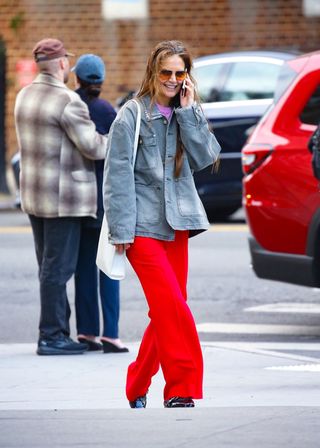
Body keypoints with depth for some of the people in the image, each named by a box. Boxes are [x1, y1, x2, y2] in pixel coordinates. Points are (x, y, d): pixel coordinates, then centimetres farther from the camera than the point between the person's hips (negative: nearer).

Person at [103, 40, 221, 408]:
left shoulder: (188, 115, 11)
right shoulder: (132, 115, -5)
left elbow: (205, 157, -2)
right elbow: (117, 174, -6)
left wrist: (188, 112, -8)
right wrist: (121, 229, -11)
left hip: (177, 224, 6)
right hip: (142, 226, -6)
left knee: (167, 313, 8)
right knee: (173, 309, -15)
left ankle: (137, 386, 21)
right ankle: (181, 390, -12)